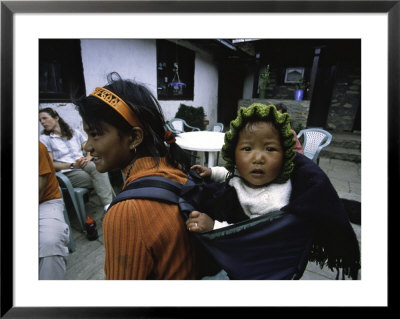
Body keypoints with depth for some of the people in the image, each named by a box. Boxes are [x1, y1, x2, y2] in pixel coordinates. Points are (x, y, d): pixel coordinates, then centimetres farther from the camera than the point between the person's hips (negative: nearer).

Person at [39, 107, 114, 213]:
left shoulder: (75, 133, 20)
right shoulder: (44, 138, 11)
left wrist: (88, 158, -12)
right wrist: (72, 165, -14)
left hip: (84, 166, 3)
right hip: (67, 173, -3)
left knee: (96, 166, -36)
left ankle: (109, 206, -43)